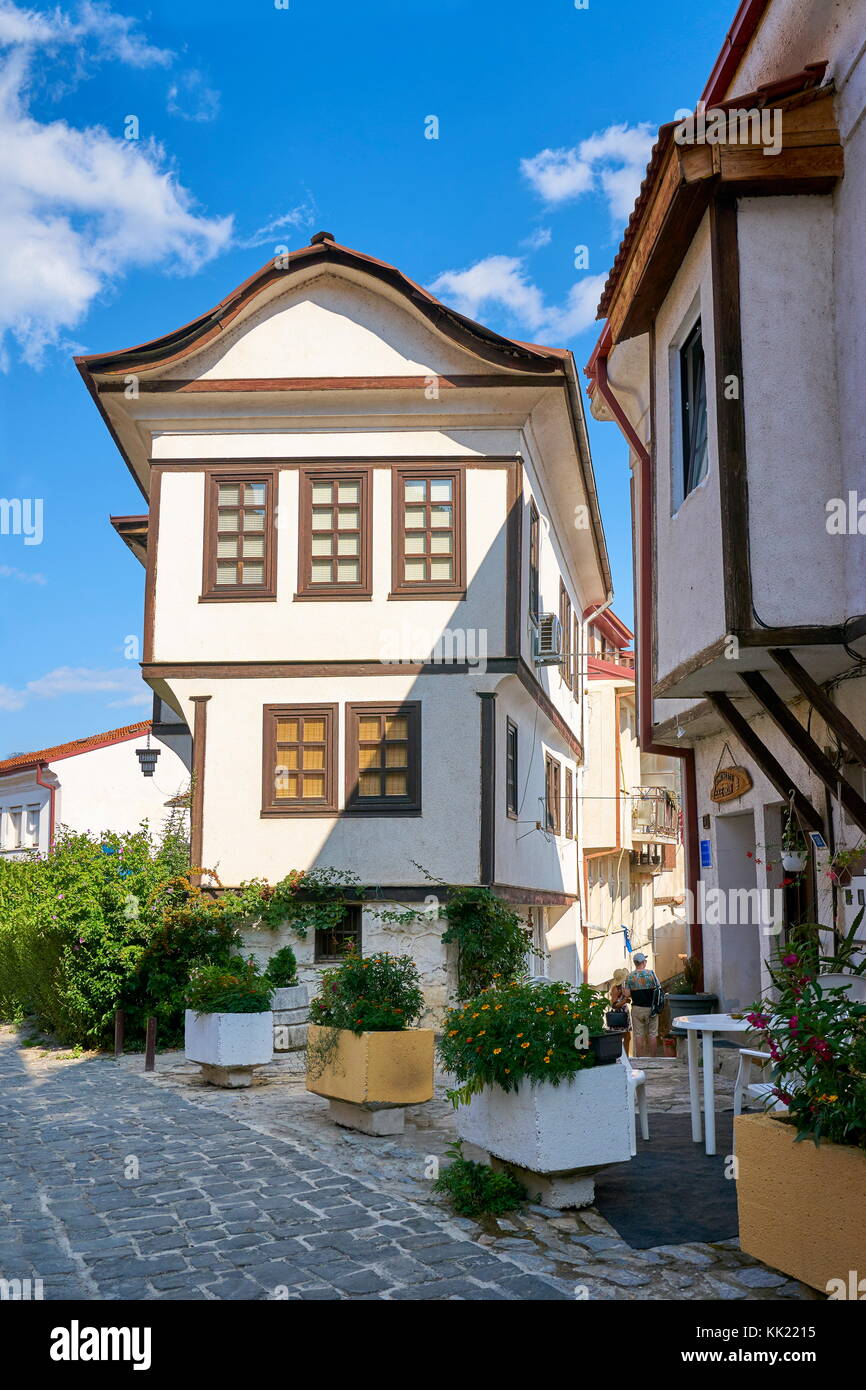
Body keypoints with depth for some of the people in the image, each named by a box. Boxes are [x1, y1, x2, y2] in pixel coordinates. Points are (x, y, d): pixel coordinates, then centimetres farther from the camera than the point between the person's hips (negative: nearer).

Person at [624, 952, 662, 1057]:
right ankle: (653, 1058, 10)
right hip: (651, 1008, -1)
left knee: (638, 1034, 6)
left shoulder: (629, 976, -4)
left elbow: (627, 994, -6)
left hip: (637, 1008, 1)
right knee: (652, 1034, 7)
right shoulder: (651, 974, -7)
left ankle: (639, 1058, 8)